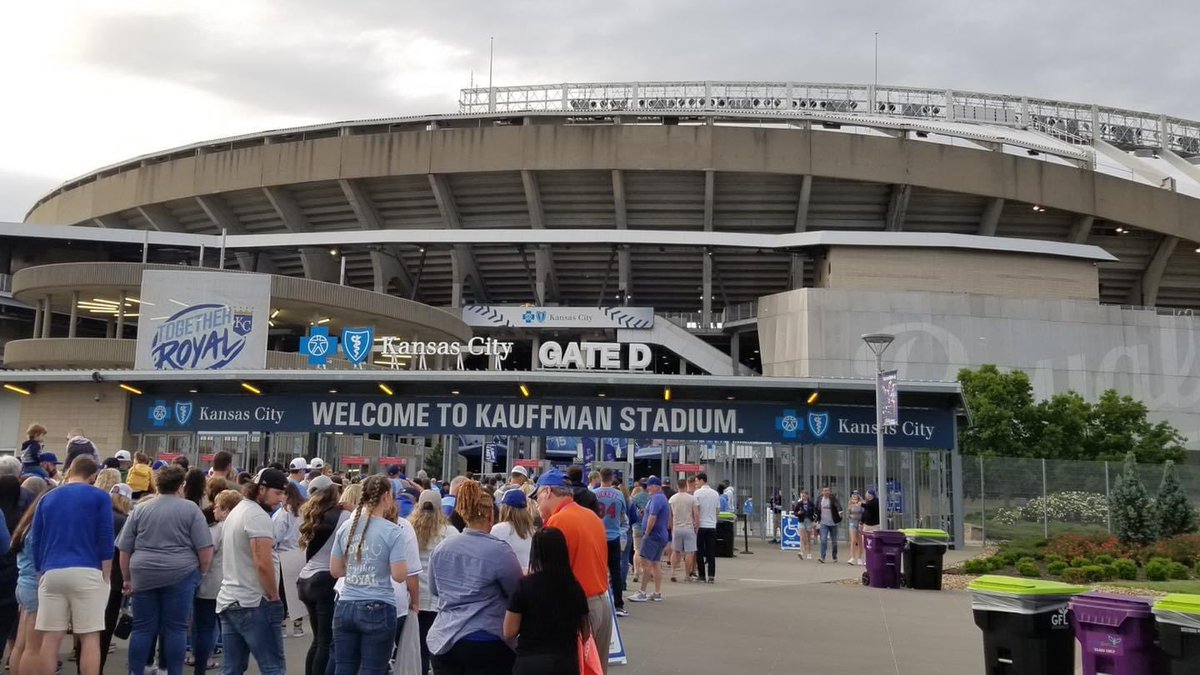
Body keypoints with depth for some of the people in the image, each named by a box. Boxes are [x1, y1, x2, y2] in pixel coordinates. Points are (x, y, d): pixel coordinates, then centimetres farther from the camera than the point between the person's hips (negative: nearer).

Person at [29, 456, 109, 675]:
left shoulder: (47, 498, 15)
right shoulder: (100, 497, 3)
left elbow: (36, 541, 14)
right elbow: (105, 539, -2)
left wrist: (40, 574, 21)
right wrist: (105, 577, 2)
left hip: (52, 573, 3)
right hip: (87, 573, -3)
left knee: (50, 638, 5)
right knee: (90, 637, -1)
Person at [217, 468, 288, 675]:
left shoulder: (236, 511, 16)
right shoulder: (258, 516, -15)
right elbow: (263, 563, -22)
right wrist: (274, 597, -11)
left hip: (227, 600, 10)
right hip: (253, 604, -10)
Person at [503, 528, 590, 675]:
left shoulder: (525, 586, -7)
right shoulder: (575, 587, 2)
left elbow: (509, 633, -5)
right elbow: (585, 633, 12)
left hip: (530, 663, -3)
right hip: (566, 663, 3)